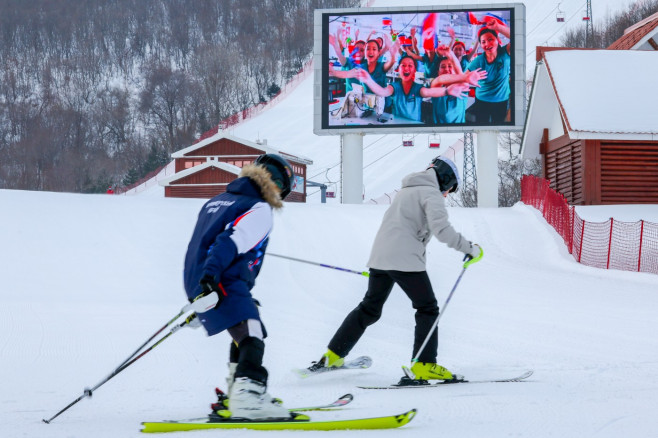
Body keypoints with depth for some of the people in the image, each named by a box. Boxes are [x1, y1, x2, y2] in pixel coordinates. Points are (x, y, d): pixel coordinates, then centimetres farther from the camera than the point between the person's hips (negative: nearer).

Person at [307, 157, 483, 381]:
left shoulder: (406, 191, 24)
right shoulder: (431, 193, -4)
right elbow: (441, 228, -18)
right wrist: (469, 249, -11)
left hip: (379, 256, 8)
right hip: (405, 260, -8)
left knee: (369, 308, 17)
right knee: (428, 309, 1)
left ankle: (332, 355, 16)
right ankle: (424, 365, -6)